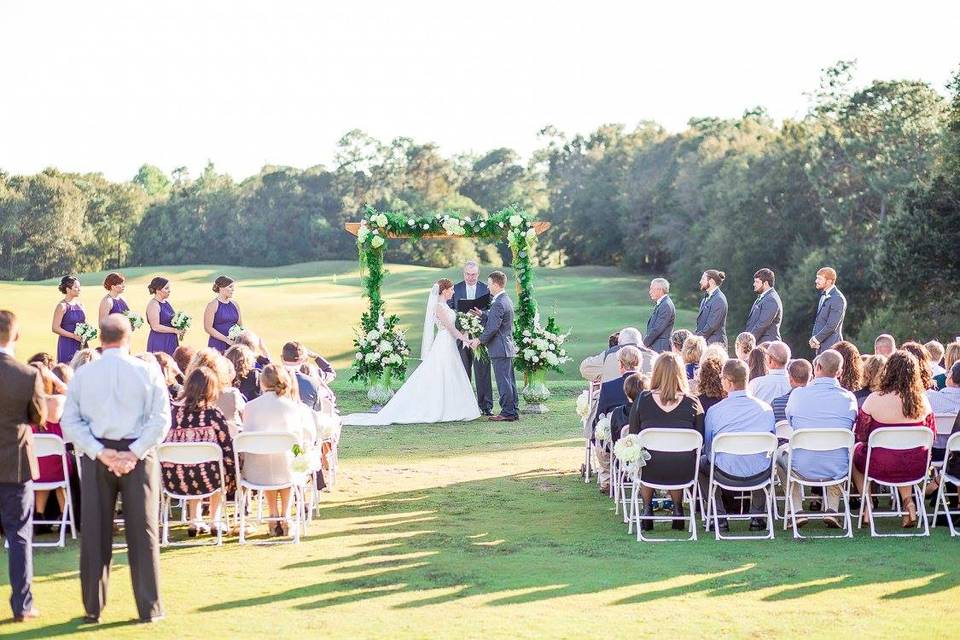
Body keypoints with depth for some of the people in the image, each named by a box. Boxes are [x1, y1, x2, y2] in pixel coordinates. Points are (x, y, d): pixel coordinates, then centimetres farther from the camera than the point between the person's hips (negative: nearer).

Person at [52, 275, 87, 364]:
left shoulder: (80, 305, 11)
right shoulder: (62, 306, -7)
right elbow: (55, 328, -12)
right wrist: (74, 336, -17)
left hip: (81, 345, 6)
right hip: (67, 345, -6)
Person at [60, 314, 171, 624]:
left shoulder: (83, 374, 0)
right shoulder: (147, 371, -4)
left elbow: (70, 421, -4)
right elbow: (161, 418, -10)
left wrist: (101, 453, -9)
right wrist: (134, 453, -12)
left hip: (95, 457, 1)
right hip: (138, 454, -1)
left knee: (95, 532, 9)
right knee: (142, 531, 5)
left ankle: (93, 608, 14)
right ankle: (149, 607, 8)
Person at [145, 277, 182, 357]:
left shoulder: (166, 302, 12)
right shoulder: (153, 305, -12)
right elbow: (156, 327, -18)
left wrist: (180, 331, 4)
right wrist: (175, 330, -14)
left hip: (172, 342, 8)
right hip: (159, 342, -8)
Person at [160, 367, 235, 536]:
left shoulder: (174, 410, -1)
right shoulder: (212, 413, -7)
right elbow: (228, 447, -3)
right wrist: (233, 477, 13)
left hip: (173, 482, 3)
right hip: (206, 480, -3)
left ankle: (195, 521, 31)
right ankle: (216, 521, 30)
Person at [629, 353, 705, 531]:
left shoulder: (642, 400, -5)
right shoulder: (692, 403, -5)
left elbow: (633, 436, 5)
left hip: (651, 472, 0)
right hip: (684, 473, 0)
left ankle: (647, 509, 30)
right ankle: (677, 509, 30)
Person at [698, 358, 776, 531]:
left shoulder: (714, 411, -8)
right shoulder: (766, 408, -2)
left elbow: (708, 450, 4)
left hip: (727, 476, -2)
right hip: (760, 476, 2)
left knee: (700, 463, 28)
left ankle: (720, 517, 22)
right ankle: (757, 516, 29)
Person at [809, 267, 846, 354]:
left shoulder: (838, 299, -15)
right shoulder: (824, 296, 14)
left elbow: (832, 325, -20)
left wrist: (817, 339, -12)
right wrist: (813, 338, 3)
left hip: (831, 347, -9)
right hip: (820, 346, 9)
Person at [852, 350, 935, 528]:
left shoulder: (874, 399, -17)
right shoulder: (922, 400, -6)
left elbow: (860, 434, -7)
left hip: (881, 467, -3)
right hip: (916, 468, 3)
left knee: (855, 452, 27)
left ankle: (867, 505, 22)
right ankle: (908, 501, 21)